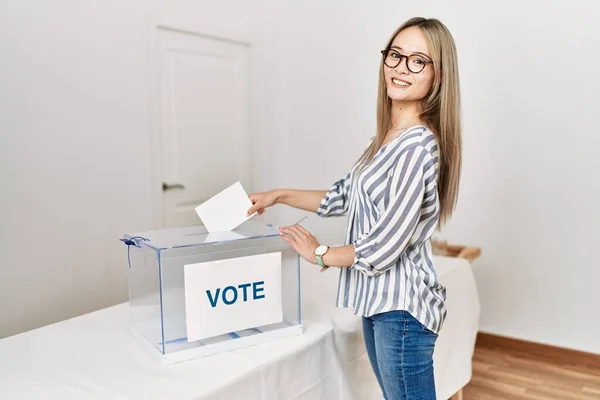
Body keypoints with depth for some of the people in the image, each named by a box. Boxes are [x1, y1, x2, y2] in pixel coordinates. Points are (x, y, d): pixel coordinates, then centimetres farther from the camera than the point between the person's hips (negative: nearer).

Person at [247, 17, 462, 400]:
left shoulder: (417, 146, -22)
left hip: (401, 307, -9)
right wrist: (279, 195, 17)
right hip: (380, 300, 9)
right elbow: (345, 195, 18)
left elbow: (383, 248, -22)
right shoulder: (389, 138, 8)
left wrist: (320, 253, -6)